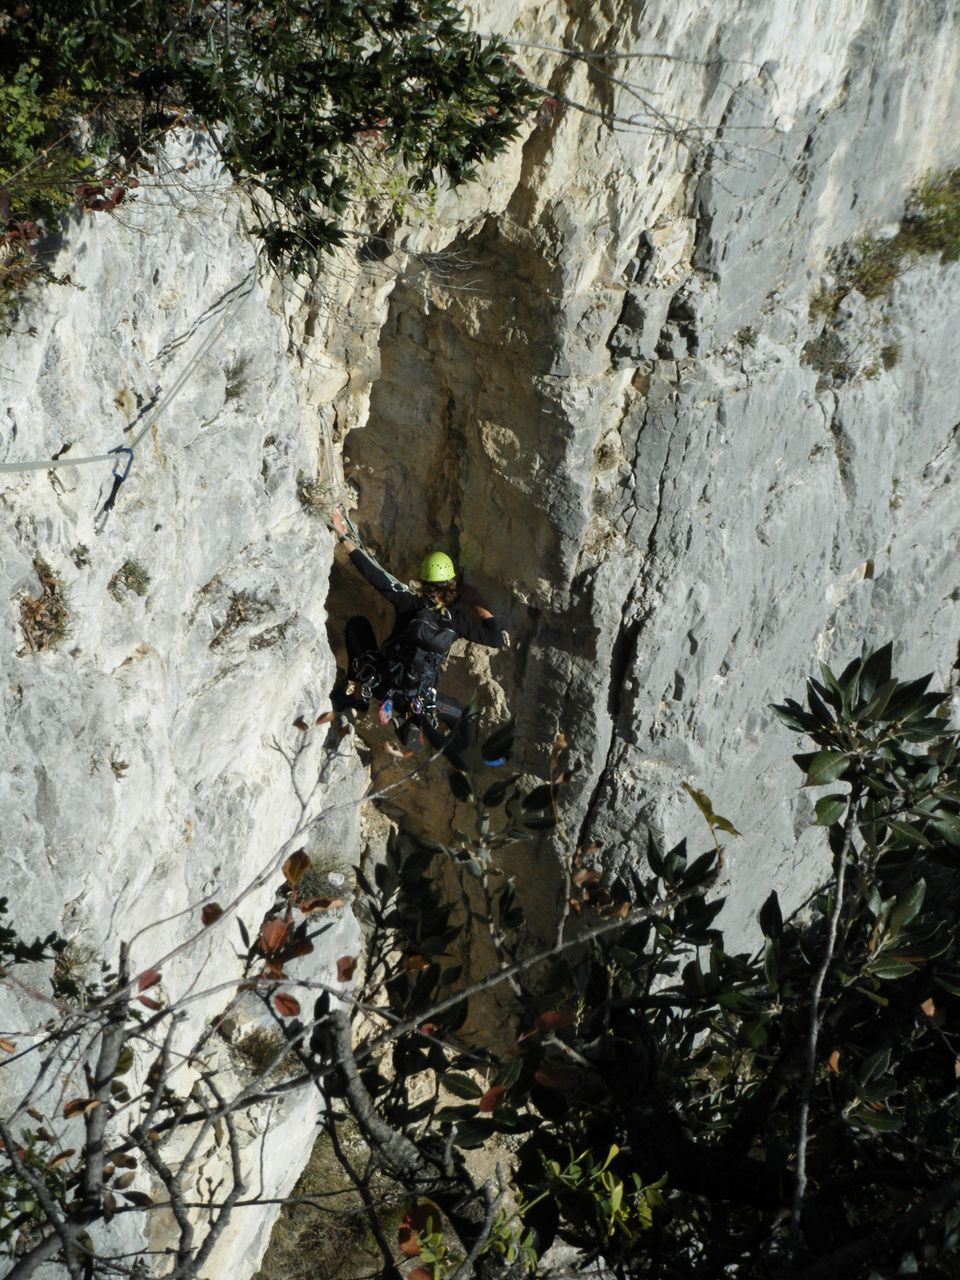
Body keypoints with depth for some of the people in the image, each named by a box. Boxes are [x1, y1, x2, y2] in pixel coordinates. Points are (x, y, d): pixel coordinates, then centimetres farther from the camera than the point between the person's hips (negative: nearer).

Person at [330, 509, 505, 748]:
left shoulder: (411, 604, -9)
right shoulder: (458, 620, -6)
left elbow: (374, 575, -14)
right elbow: (497, 640, 1)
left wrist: (344, 537, -11)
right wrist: (478, 605, 6)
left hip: (378, 681, -2)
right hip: (416, 697, 2)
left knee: (357, 624, 20)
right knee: (459, 714, 33)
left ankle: (355, 694, 14)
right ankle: (412, 721, 7)